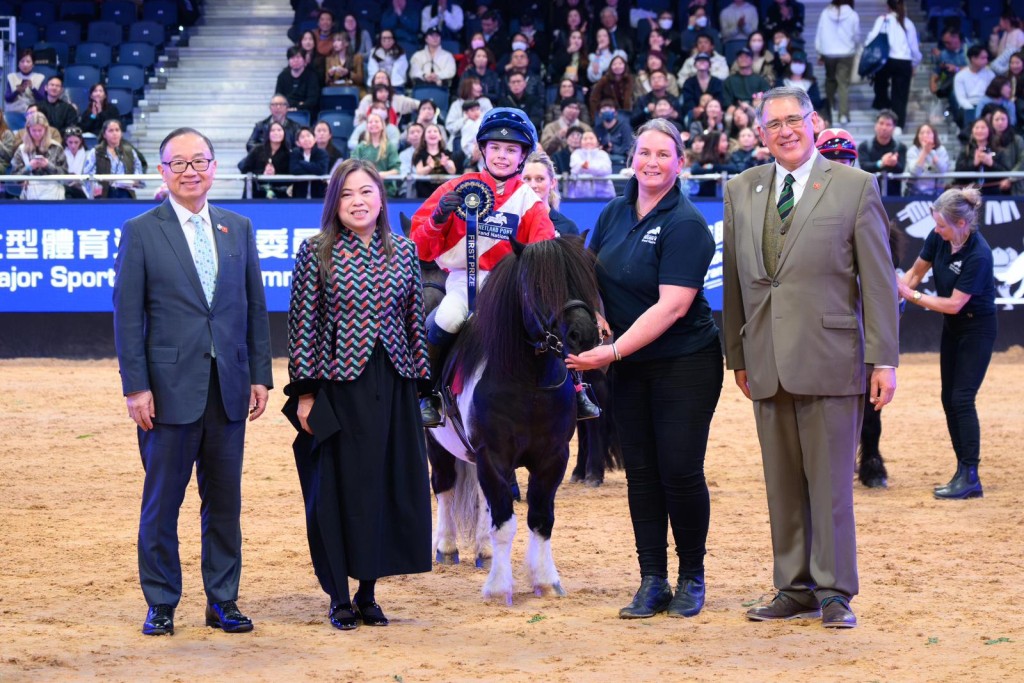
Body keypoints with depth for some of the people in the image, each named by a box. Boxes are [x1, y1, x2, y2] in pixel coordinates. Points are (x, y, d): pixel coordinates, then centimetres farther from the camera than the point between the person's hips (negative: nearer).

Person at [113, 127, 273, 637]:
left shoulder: (238, 228, 10)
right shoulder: (140, 232, -1)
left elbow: (255, 307, 11)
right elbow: (127, 316, -4)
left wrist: (261, 375, 5)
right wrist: (136, 386, -10)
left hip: (228, 388, 3)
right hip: (170, 387, -3)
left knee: (224, 500, 9)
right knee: (162, 500, 3)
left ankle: (223, 601, 18)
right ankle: (161, 604, 13)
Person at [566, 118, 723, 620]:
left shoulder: (685, 225, -14)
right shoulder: (615, 214, 6)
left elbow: (671, 306, -21)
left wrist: (613, 352, -24)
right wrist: (592, 315, -3)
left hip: (685, 365, -6)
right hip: (630, 370, 6)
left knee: (680, 470, -6)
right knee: (640, 472, 6)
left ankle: (691, 578, 10)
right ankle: (652, 581, 12)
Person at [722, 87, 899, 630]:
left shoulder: (854, 187, 0)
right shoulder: (741, 190, 12)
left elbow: (879, 279, -1)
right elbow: (733, 279, 15)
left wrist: (884, 359, -6)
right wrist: (736, 354, 13)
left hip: (829, 356, -4)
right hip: (768, 361, 4)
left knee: (830, 481, -1)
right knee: (782, 483, 7)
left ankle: (834, 593, 6)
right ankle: (796, 590, 16)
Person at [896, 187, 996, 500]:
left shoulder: (979, 255, -28)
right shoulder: (939, 238, -9)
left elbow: (954, 304, -26)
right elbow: (916, 272, 4)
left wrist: (912, 296, -22)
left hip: (977, 328, -8)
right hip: (952, 328, 8)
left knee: (962, 399, -13)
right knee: (949, 400, 8)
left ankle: (969, 477, -9)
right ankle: (965, 474, 14)